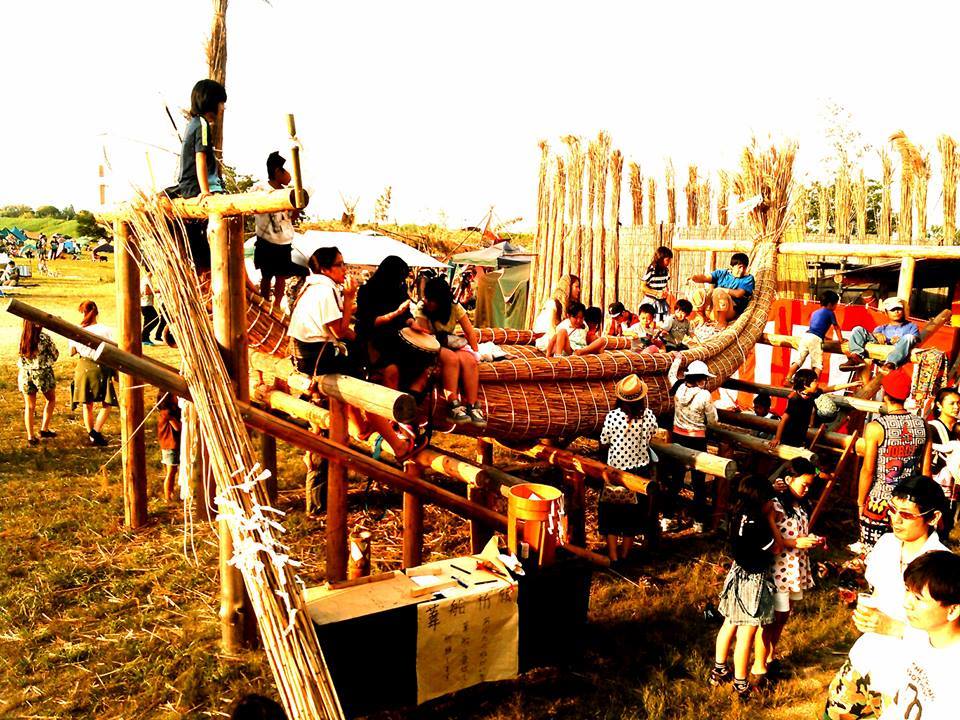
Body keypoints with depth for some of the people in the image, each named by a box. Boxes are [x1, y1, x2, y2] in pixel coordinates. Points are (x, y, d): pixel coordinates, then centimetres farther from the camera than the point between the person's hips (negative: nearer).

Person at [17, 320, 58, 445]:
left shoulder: (22, 337, -4)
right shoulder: (44, 338, -15)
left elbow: (21, 357, 6)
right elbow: (55, 355, -4)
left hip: (24, 374, 3)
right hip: (42, 373, -3)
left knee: (29, 406, 9)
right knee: (50, 400, 20)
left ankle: (31, 436, 11)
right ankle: (44, 429, 18)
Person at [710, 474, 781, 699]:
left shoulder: (738, 517, -5)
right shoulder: (756, 526, -28)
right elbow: (776, 549, -13)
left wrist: (766, 519, -4)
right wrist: (771, 518, -12)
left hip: (738, 575, 8)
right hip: (753, 582, -8)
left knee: (729, 625, 21)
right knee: (746, 634, 3)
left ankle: (719, 670, 35)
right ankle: (740, 684, 15)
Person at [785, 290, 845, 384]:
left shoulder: (815, 312, 27)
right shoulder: (830, 313, 7)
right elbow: (836, 327, 15)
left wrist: (823, 336, 47)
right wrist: (840, 339, 25)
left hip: (805, 335, 6)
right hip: (815, 339, -6)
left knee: (798, 360, 6)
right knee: (818, 364, -4)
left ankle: (787, 380, 0)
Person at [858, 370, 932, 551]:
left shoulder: (875, 427, -13)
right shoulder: (923, 426, 0)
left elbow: (868, 471, -11)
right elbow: (925, 471, 6)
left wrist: (860, 502, 1)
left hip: (879, 502, -4)